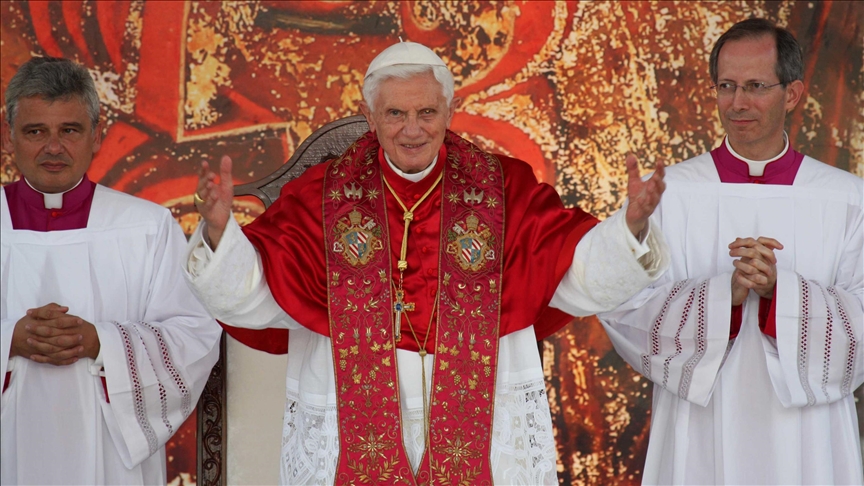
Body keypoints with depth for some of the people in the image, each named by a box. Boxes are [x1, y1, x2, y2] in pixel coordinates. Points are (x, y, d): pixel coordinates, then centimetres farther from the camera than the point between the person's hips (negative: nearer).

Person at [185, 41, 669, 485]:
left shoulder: (506, 191, 0)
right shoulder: (323, 197, -1)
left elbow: (585, 273, -4)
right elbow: (248, 294, -5)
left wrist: (632, 224, -21)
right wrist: (219, 230, -22)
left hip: (482, 428, 0)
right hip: (352, 430, 0)